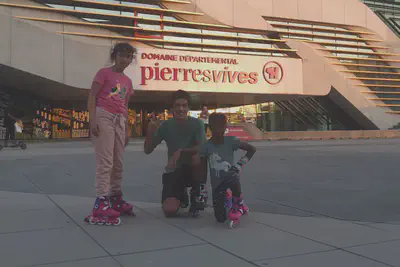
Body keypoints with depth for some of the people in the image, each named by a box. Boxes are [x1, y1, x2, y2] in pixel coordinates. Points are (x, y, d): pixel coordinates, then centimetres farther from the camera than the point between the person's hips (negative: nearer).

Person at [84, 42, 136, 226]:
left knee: (118, 163, 11)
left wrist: (126, 130, 18)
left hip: (119, 120, 7)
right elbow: (92, 97, -6)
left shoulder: (127, 81, 19)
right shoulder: (104, 73, 0)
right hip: (103, 116, -7)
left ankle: (115, 198, 25)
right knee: (105, 161, -14)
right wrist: (92, 120, -18)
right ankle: (101, 205, -15)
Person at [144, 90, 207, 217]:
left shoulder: (197, 123, -9)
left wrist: (180, 152, -33)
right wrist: (150, 133, -18)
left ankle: (197, 191, -9)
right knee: (169, 210, -19)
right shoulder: (166, 125, -3)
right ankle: (181, 194, 20)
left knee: (198, 157, -37)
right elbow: (147, 150, -1)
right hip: (173, 172, 2)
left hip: (193, 170, -2)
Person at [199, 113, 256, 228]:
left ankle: (238, 204, -11)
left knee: (232, 177, -41)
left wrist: (241, 163, -12)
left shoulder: (231, 141, -12)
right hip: (217, 185, 2)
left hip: (231, 178, -2)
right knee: (221, 219, -4)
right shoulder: (205, 146, -9)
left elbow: (252, 149, -1)